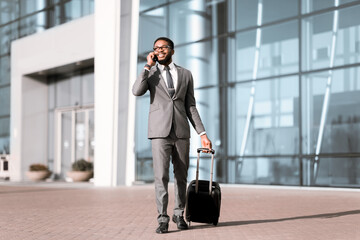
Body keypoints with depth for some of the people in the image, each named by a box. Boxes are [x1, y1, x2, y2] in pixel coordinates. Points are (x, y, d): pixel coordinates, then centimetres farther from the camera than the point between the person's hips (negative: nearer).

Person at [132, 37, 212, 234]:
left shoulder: (185, 74, 11)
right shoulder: (149, 73, 8)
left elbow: (191, 107, 10)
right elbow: (136, 91, -14)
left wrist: (202, 134, 2)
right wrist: (149, 65, -9)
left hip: (181, 131, 2)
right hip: (160, 131, -2)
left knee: (181, 176, 9)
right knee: (161, 176, -9)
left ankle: (179, 214, 26)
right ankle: (163, 219, -3)